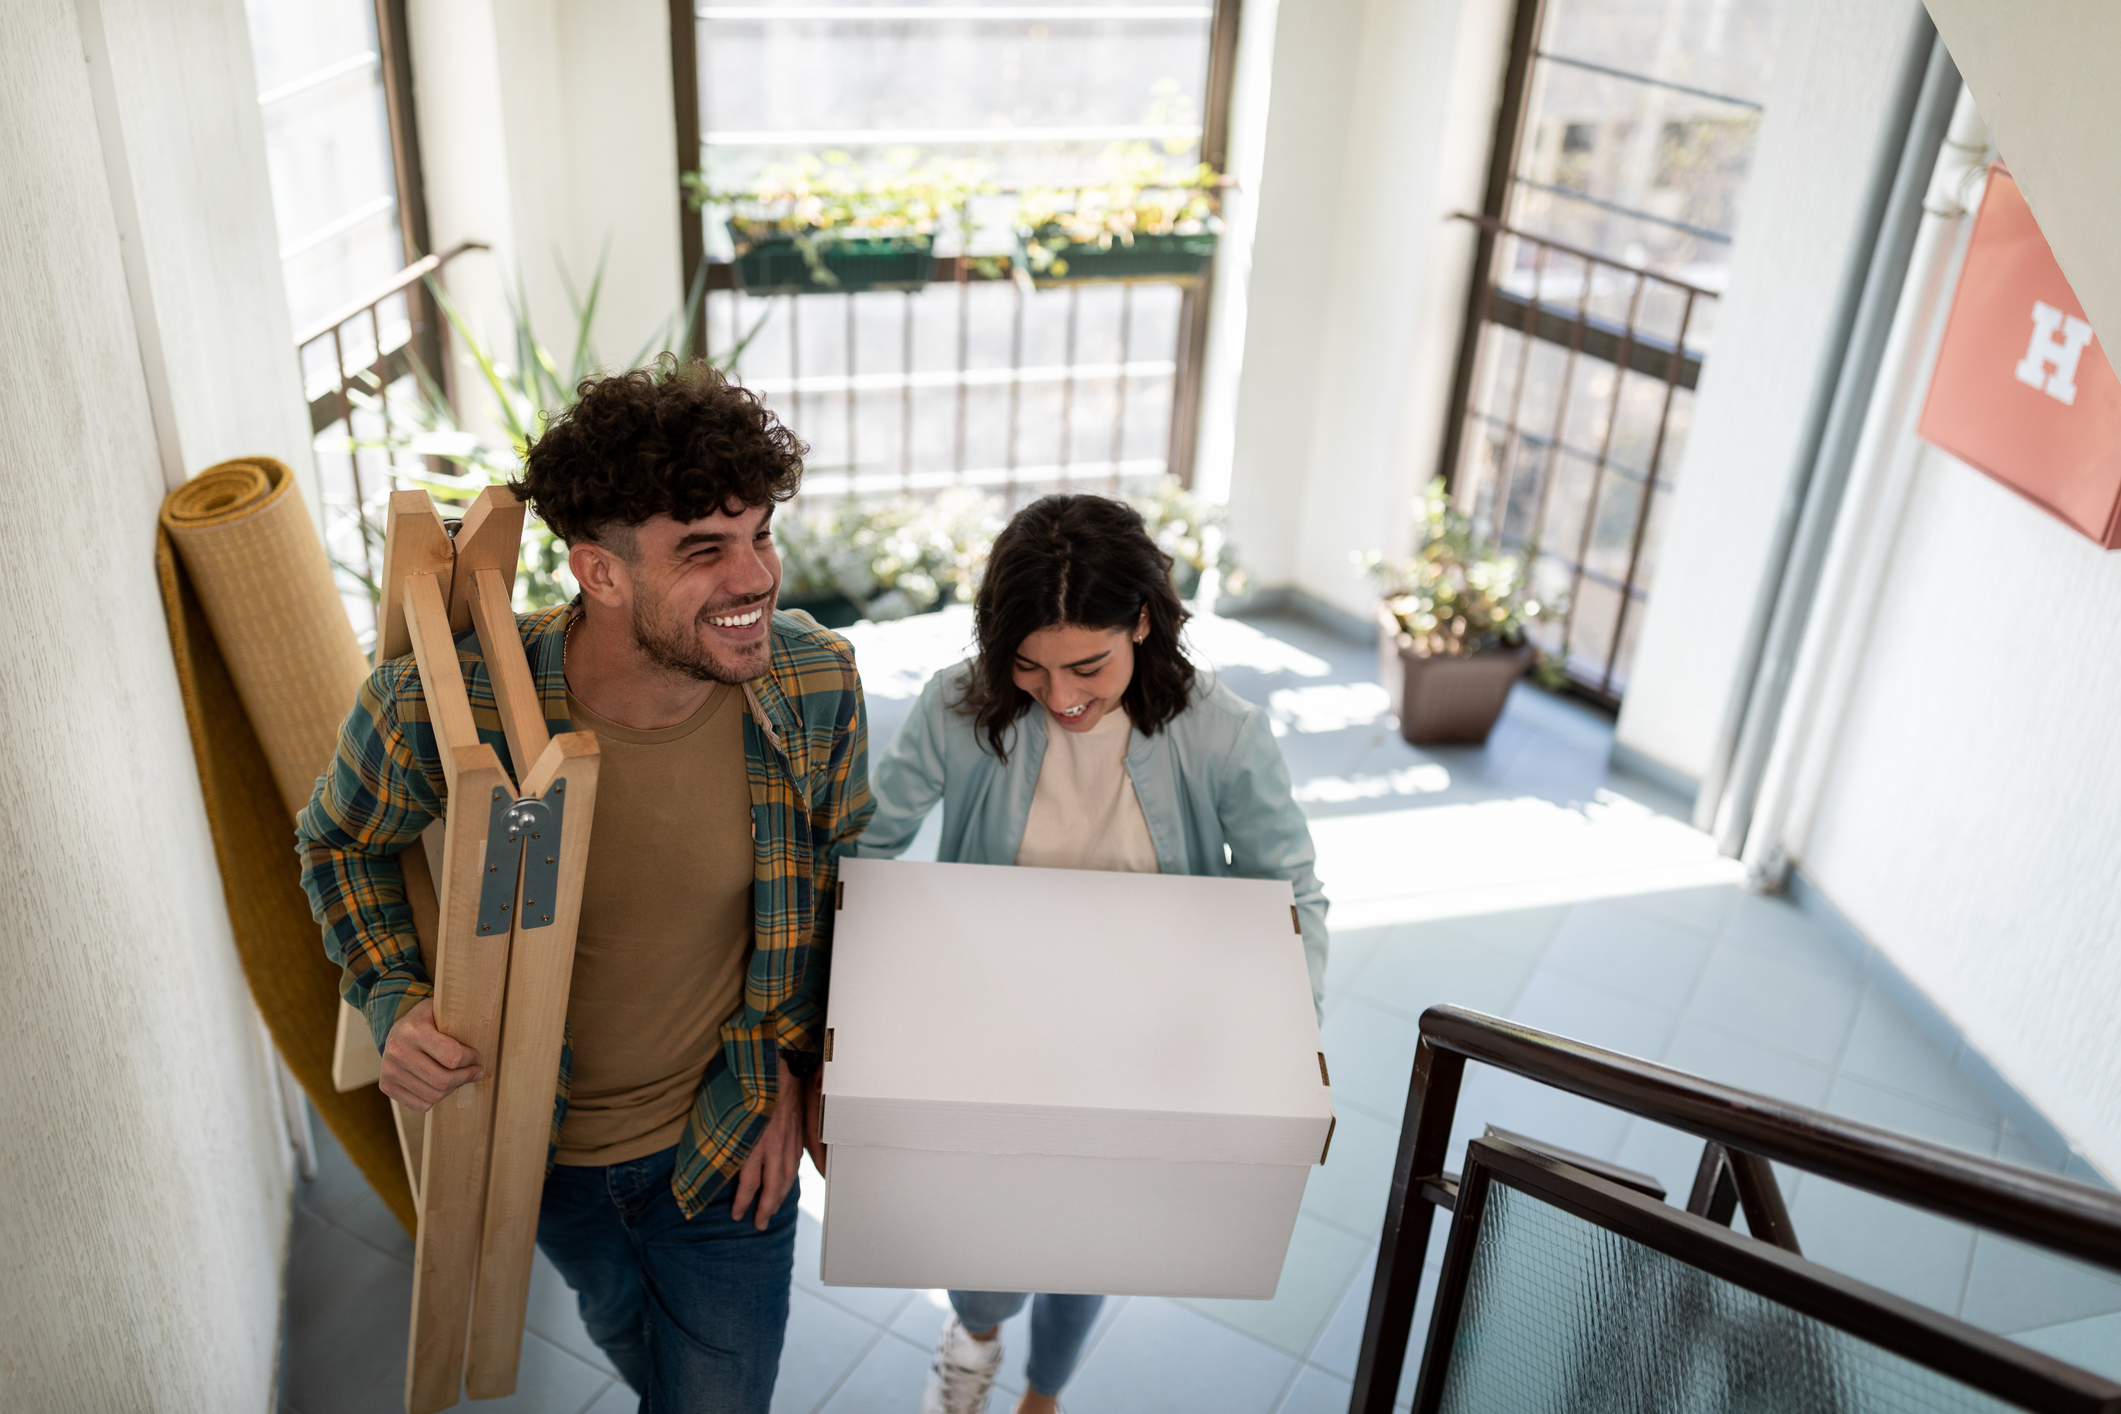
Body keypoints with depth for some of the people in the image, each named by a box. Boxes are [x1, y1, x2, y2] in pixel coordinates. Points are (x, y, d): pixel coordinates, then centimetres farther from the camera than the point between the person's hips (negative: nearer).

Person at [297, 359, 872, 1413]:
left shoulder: (815, 685, -24)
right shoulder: (435, 705, -29)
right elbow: (342, 841, -6)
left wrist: (790, 1060, -6)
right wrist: (395, 1003, -21)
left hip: (728, 1140, -1)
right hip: (536, 1144, 1)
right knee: (622, 1324, 33)